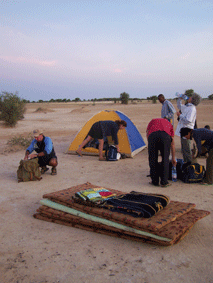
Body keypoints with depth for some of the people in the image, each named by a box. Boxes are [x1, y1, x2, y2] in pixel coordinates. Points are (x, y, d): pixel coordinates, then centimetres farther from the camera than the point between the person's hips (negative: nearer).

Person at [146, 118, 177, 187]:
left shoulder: (152, 121, 41)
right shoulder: (168, 123, 39)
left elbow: (147, 134, 30)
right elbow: (172, 143, 40)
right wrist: (173, 158, 47)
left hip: (152, 135, 0)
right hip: (165, 135, 0)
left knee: (153, 159, 13)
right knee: (165, 159, 13)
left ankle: (155, 181, 20)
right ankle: (164, 182, 16)